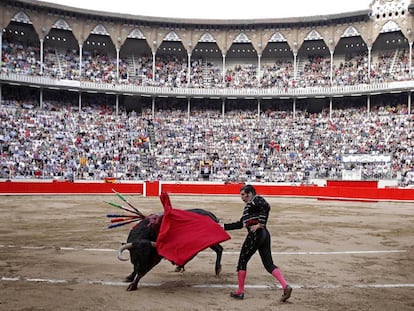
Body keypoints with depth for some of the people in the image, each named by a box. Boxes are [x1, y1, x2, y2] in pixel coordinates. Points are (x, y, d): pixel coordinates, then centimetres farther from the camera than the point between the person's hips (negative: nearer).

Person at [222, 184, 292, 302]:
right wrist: (224, 226, 32)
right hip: (264, 235, 9)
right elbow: (240, 224, 31)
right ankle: (285, 286, -8)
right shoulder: (249, 206, 26)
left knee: (242, 261, 4)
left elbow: (266, 206, -21)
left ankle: (240, 291, 13)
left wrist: (260, 224, -20)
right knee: (269, 264, 6)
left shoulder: (256, 199, 0)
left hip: (255, 235, -9)